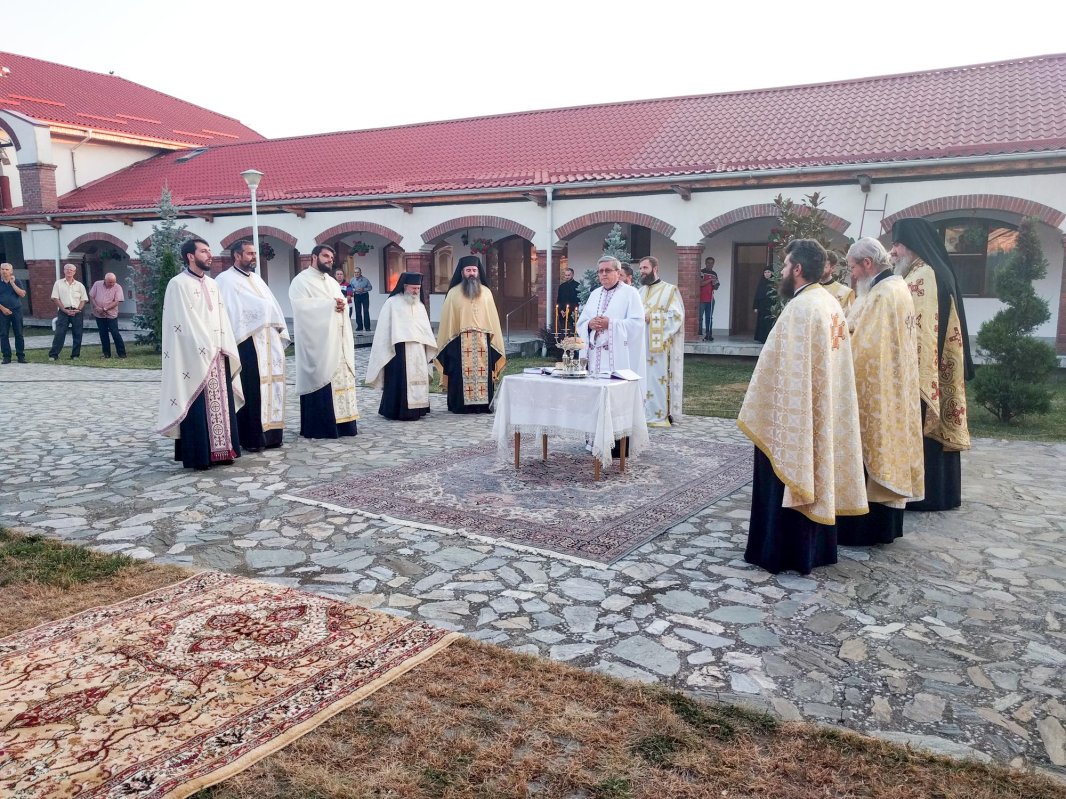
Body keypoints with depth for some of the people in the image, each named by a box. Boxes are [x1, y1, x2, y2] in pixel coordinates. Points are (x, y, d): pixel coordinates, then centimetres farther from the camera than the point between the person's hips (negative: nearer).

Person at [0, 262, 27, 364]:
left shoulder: (16, 282, 8)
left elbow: (22, 294, -7)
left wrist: (12, 283, -9)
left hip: (16, 311, 0)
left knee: (19, 334, 0)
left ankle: (21, 356, 5)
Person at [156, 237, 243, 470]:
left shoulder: (212, 284, 16)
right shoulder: (178, 284, -7)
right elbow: (184, 323, -13)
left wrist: (226, 349, 3)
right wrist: (205, 350, -15)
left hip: (218, 356, 7)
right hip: (194, 357, -7)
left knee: (220, 403, 9)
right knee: (198, 407, -3)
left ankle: (221, 449, 16)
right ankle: (199, 454, 3)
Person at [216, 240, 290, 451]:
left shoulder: (256, 278, 20)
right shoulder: (226, 280, -4)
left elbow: (271, 305, 19)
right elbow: (225, 312, -12)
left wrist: (280, 334, 11)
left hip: (268, 342, 8)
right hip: (247, 343, -8)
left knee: (269, 386, 9)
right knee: (251, 390, -6)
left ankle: (270, 434, 17)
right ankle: (251, 438, 2)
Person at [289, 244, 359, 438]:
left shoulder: (332, 282, 21)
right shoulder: (301, 280, -2)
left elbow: (343, 303, 18)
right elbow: (301, 306, -17)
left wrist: (342, 305, -7)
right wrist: (330, 304, -14)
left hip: (337, 341, 7)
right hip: (317, 342, -7)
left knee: (340, 380, 5)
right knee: (320, 382, -8)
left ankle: (341, 423, 10)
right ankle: (316, 427, -3)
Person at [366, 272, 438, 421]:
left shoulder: (420, 305, 16)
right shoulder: (392, 303, -2)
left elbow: (426, 330, 18)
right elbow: (384, 330, -3)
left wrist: (430, 349, 13)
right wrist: (387, 352, -7)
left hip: (418, 352, 6)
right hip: (399, 350, -6)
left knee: (418, 379, 5)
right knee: (401, 380, -8)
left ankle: (415, 409, 12)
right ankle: (399, 411, -2)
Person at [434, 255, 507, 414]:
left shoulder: (486, 292, 10)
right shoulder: (454, 293, 3)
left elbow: (493, 319, 11)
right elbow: (447, 320, 3)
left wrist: (495, 340, 6)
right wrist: (445, 343, -1)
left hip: (482, 342, 2)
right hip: (460, 342, -2)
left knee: (483, 373, 2)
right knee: (461, 375, -2)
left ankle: (484, 404, 9)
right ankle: (460, 405, 6)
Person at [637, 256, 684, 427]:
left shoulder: (670, 290, -2)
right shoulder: (641, 291, 18)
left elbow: (676, 315, -11)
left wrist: (651, 317, -16)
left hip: (659, 345, -6)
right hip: (640, 344, 6)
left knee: (658, 377, -7)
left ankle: (660, 415, -2)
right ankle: (644, 412, 11)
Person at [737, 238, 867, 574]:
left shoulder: (800, 307, -20)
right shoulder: (832, 303, 9)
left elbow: (783, 367, -22)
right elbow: (831, 362, 14)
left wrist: (758, 410, -15)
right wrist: (824, 406, 21)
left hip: (793, 413, -9)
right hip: (824, 410, 9)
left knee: (786, 479, 1)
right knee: (815, 476, 16)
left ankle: (782, 553, 10)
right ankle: (815, 549, 26)